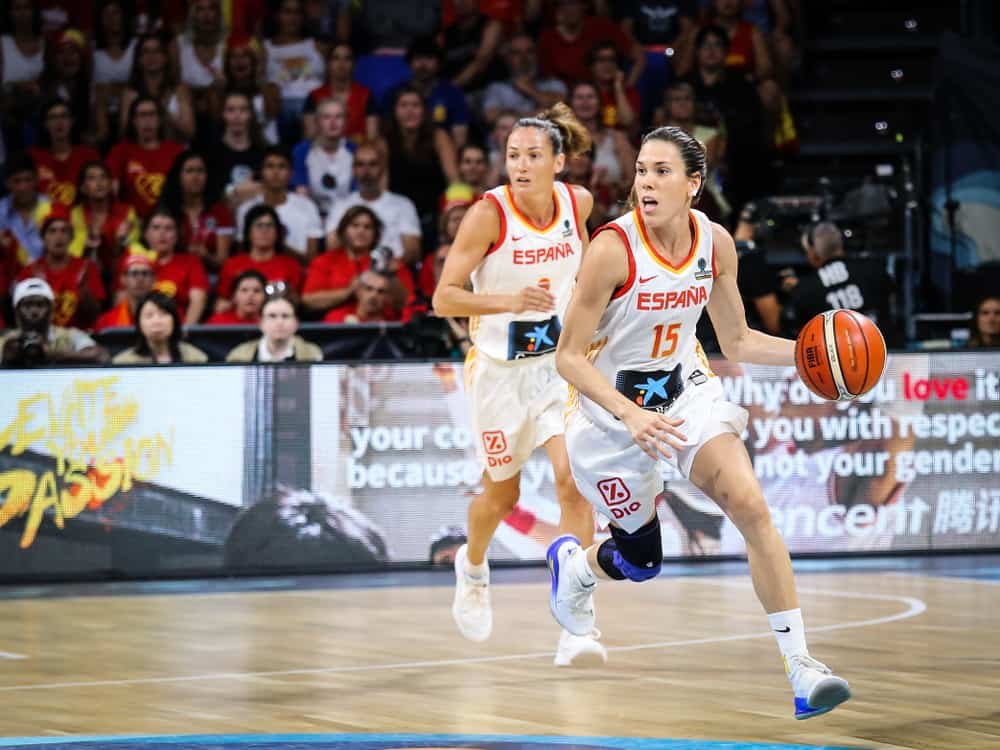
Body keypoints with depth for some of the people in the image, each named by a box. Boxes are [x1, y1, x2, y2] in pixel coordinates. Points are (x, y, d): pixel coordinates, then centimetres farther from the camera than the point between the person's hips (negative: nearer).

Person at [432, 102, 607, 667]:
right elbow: (444, 298, -22)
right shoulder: (489, 213, -19)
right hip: (501, 367, -2)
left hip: (561, 362, 2)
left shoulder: (577, 202, -7)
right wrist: (508, 300, -36)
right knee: (502, 495, 14)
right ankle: (473, 567, 49)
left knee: (574, 481, -17)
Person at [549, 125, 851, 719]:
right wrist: (629, 415, -33)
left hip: (686, 391, 3)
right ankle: (572, 562, 47)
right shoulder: (613, 248, -23)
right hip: (612, 408, -3)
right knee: (642, 561, 9)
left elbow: (737, 342, 5)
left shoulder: (715, 243, -8)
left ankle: (801, 667, -20)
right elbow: (569, 357, -19)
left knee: (751, 504, -20)